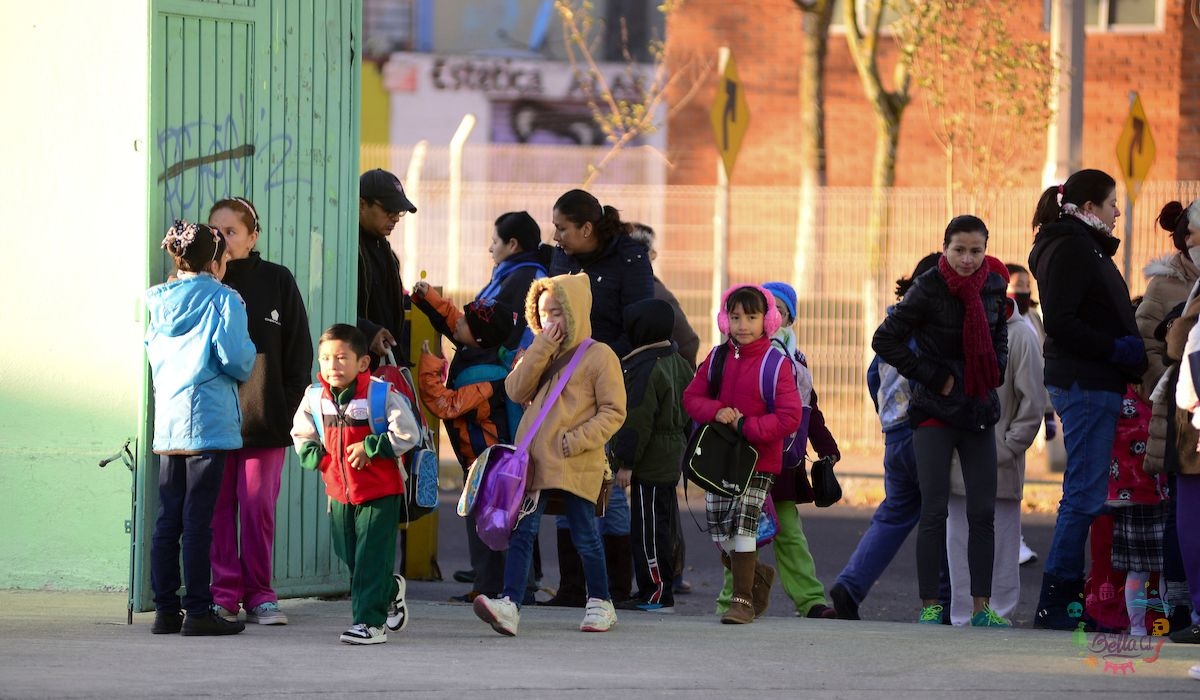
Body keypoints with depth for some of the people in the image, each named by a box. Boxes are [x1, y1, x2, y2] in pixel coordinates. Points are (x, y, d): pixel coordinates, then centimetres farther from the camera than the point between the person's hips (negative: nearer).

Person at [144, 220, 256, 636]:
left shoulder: (160, 304, 12)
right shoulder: (222, 299, -7)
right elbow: (235, 358, -15)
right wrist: (245, 369, 6)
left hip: (166, 424, 6)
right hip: (208, 421, -6)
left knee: (168, 518, 8)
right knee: (198, 519, -5)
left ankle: (166, 609, 10)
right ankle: (198, 611, -4)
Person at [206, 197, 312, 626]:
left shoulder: (277, 281, 5)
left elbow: (298, 350, 6)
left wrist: (289, 409, -1)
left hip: (264, 415, -1)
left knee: (258, 504, -1)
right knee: (218, 506, 0)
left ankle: (259, 594, 6)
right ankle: (224, 592, 6)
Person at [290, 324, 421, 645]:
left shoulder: (382, 395, -15)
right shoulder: (316, 399, 1)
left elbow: (407, 435, -15)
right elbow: (301, 434, 16)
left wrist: (370, 448, -18)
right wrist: (314, 454, -3)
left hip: (379, 492, -6)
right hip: (339, 492, 6)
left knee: (371, 560, -7)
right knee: (351, 558, 16)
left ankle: (370, 621, -1)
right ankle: (390, 591, 42)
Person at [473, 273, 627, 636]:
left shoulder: (599, 356, -3)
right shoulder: (539, 355, 16)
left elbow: (613, 412, -6)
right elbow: (516, 391, 1)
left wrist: (579, 439, -18)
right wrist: (542, 347, -6)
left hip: (577, 465, -5)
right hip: (534, 460, 5)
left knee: (584, 535, 6)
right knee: (521, 531, -7)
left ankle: (600, 603, 23)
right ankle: (509, 605, -16)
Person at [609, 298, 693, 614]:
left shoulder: (645, 369, -18)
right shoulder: (676, 361, 14)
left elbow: (638, 420, -20)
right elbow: (688, 405, 21)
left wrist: (626, 462, -17)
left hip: (651, 460, -10)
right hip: (671, 456, 10)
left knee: (648, 528, -6)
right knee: (664, 526, 14)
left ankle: (656, 593, -6)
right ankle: (661, 590, 20)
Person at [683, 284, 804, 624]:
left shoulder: (776, 363, -9)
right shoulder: (717, 357, 6)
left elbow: (789, 417, -13)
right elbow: (692, 397, 7)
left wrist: (746, 426, -20)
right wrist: (716, 412, -14)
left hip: (758, 459, -5)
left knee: (742, 527, -11)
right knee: (720, 535, 7)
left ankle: (743, 599, -2)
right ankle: (757, 575, 33)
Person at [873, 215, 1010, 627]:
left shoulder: (993, 287, 4)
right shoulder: (928, 291, -11)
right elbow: (885, 341, -10)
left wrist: (997, 369, 6)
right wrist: (932, 377, -11)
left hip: (979, 410, 5)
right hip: (935, 412, -5)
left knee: (983, 512, 2)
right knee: (934, 512, -4)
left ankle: (981, 607, 5)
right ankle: (929, 606, 0)